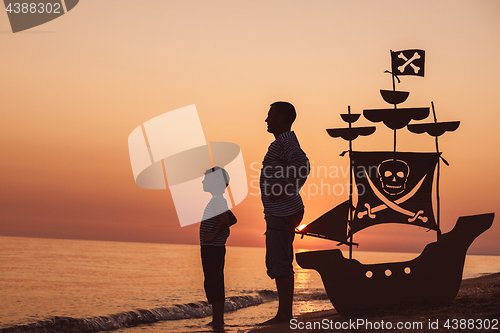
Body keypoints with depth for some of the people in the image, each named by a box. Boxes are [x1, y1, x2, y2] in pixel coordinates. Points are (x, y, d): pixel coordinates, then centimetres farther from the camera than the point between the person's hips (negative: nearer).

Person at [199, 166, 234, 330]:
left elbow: (225, 220, -27)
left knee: (212, 284, -8)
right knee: (216, 283, 13)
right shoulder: (218, 199, 16)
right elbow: (229, 221, 25)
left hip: (212, 247, -10)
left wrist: (213, 237, -20)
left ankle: (217, 321, -7)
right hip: (217, 248, 10)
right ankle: (218, 319, 19)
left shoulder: (217, 200, -15)